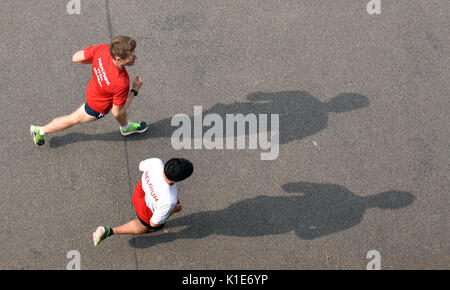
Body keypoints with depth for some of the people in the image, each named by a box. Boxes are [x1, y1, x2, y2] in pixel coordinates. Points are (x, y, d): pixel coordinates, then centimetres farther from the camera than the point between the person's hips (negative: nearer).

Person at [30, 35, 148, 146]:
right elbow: (116, 112, -28)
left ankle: (126, 127, 67)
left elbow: (76, 57, -16)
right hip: (98, 106, -6)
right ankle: (41, 131, 47)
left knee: (121, 101, 33)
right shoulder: (122, 83, -46)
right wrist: (135, 91, -21)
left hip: (95, 88, 6)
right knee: (74, 119, 21)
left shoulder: (103, 48, -34)